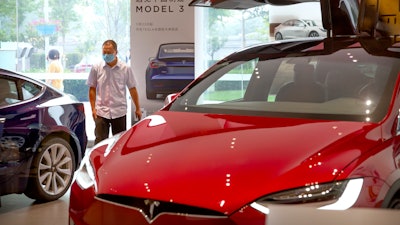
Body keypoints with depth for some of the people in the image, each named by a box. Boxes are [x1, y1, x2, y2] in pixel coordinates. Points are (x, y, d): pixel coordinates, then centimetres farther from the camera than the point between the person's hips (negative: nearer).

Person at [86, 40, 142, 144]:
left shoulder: (125, 68, -2)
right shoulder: (96, 68, -1)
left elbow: (132, 89, 5)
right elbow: (92, 89, 5)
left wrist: (138, 108, 7)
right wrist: (93, 108, -2)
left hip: (119, 112, 1)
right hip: (101, 111, 0)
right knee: (100, 142, -5)